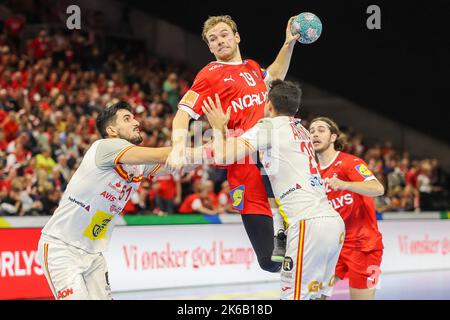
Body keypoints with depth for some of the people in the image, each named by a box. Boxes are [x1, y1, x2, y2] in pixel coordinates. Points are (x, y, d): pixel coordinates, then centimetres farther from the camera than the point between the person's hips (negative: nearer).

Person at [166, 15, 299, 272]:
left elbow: (274, 76, 41)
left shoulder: (252, 68, 18)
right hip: (247, 167, -6)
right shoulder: (210, 75, 1)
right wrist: (179, 146, -24)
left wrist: (289, 44, 32)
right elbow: (184, 113, -7)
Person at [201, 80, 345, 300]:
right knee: (319, 295, 12)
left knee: (294, 296, -8)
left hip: (309, 224, -8)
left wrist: (218, 127, 13)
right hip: (334, 222, 8)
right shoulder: (301, 130, 23)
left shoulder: (269, 126, 0)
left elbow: (223, 156, -7)